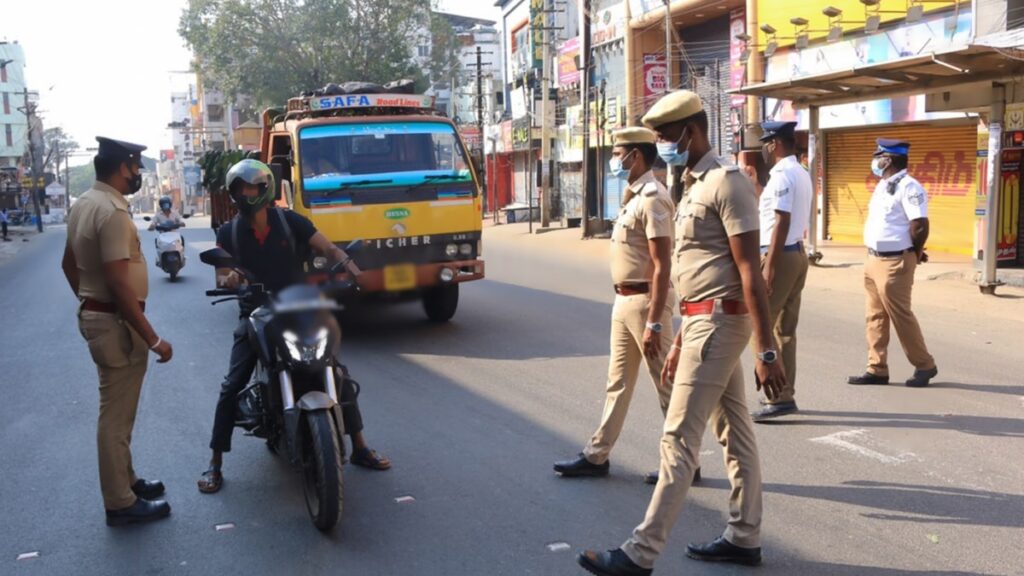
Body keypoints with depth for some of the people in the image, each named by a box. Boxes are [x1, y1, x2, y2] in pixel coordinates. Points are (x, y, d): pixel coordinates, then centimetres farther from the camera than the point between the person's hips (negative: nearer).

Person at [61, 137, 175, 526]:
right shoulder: (112, 211, -22)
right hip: (116, 323, -10)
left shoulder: (84, 203, 9)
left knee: (117, 411, 21)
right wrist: (153, 339, -23)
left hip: (95, 315, 10)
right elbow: (119, 285, -27)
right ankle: (121, 503, 9)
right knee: (116, 416, -1)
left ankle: (125, 481, 34)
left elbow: (69, 264, 19)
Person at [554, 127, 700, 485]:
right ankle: (597, 455, 24)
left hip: (644, 303, -10)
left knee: (667, 385, 1)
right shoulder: (635, 197, 13)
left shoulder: (652, 198, -17)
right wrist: (625, 303, 19)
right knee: (618, 381, 15)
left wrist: (654, 323, -25)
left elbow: (662, 266, -22)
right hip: (624, 301, 10)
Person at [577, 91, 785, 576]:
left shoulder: (726, 181, -14)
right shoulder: (695, 186, 17)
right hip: (705, 321, 10)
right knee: (734, 431, 14)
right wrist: (679, 343, 20)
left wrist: (767, 350, -22)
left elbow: (749, 271, -20)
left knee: (679, 439, -8)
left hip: (718, 323, -10)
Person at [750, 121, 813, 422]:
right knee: (785, 328, 13)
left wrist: (769, 265, -22)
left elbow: (782, 222, -21)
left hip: (780, 255, -10)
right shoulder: (802, 174, 16)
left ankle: (778, 396, -4)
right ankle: (784, 394, 19)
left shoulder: (782, 175, -15)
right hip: (798, 253, 10)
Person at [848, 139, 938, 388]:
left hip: (894, 263, -9)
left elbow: (920, 226, -20)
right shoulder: (883, 186, 14)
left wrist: (914, 254, -6)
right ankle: (877, 369, 18)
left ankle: (925, 366, 14)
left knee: (901, 316, -1)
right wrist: (873, 256, 14)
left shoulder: (908, 187, -16)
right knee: (875, 316, 11)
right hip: (873, 260, 9)